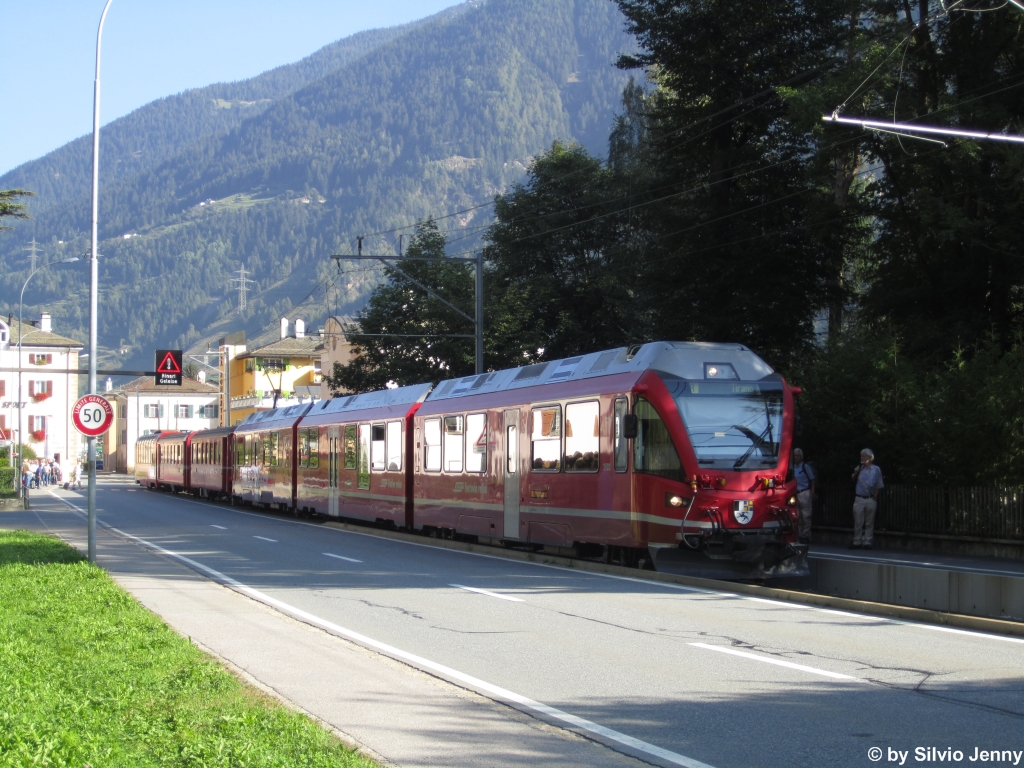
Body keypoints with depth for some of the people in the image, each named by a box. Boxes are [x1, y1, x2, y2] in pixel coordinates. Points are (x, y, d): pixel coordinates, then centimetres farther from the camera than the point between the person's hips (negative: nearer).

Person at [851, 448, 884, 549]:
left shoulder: (876, 469, 0)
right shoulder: (860, 468, 9)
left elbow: (878, 485, 2)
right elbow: (853, 480, 16)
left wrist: (875, 497, -4)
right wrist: (855, 473, -2)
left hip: (871, 499, -3)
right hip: (859, 499, 3)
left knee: (869, 523, 3)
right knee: (858, 522, 2)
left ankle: (867, 542, 8)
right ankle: (857, 542, 7)